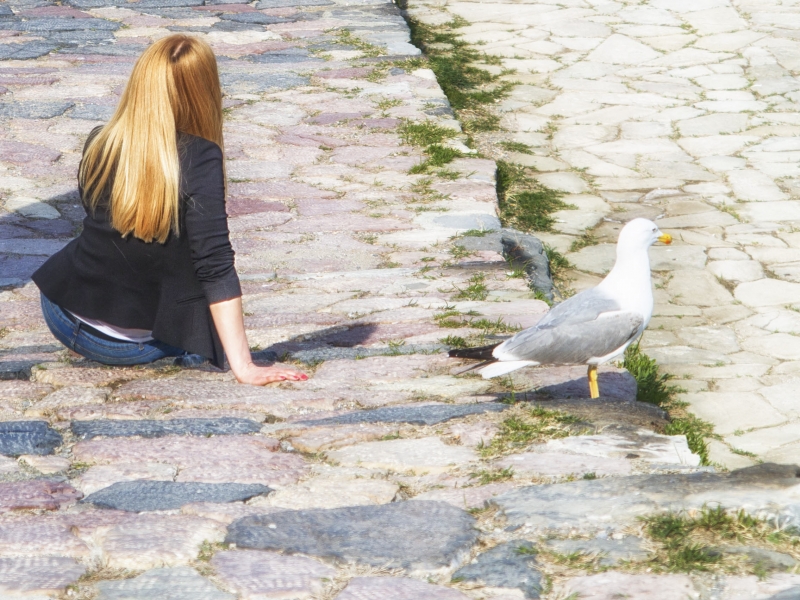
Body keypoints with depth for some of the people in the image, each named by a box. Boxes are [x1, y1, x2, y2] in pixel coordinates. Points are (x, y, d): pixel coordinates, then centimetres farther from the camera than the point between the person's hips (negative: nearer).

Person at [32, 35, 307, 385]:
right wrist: (243, 366, -22)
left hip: (64, 318, 3)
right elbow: (215, 266, -22)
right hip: (135, 346, -2)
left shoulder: (98, 145, -4)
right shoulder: (200, 159, -18)